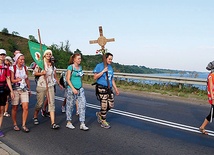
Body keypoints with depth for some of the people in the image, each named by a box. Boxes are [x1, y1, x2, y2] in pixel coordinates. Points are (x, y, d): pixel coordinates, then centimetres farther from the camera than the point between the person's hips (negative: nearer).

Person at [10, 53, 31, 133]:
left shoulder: (25, 68, 8)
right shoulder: (13, 68, -3)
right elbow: (12, 80, -8)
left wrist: (29, 89, 18)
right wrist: (17, 80, -28)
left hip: (24, 89, 3)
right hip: (15, 89, -3)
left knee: (26, 107, -7)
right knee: (14, 108, 5)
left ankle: (24, 125, 3)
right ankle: (15, 124, 21)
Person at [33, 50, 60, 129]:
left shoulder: (52, 64, 10)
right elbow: (34, 72, -1)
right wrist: (41, 73, -15)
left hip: (50, 85, 3)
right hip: (41, 85, -3)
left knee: (51, 103, -5)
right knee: (39, 103, 6)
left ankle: (53, 123, -7)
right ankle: (35, 117, 35)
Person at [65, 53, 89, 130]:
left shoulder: (80, 67, 10)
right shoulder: (70, 67, -7)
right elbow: (68, 79, -10)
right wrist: (73, 88, -18)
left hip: (80, 89, 6)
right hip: (71, 89, -6)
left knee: (83, 104, -3)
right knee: (70, 106, 6)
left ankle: (82, 124, 1)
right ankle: (69, 122, 21)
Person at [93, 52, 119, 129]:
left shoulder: (110, 67, 15)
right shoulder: (99, 66, -4)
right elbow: (95, 77, -10)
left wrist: (116, 89, 17)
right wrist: (103, 71, -17)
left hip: (109, 88, 7)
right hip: (101, 88, -7)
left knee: (111, 104, 5)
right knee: (104, 105, -5)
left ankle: (99, 114, 28)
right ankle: (103, 122, 9)